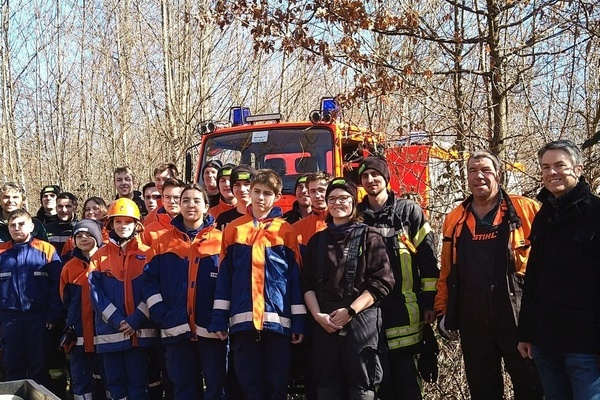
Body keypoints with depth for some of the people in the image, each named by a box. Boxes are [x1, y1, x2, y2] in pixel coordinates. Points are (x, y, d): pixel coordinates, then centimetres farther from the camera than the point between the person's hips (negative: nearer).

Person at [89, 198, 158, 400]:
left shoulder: (147, 254, 5)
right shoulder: (100, 256, 9)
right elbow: (96, 293, 0)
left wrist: (136, 321, -13)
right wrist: (117, 321, -11)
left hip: (140, 330, -2)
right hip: (110, 331, 2)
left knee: (138, 383, 0)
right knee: (115, 382, 7)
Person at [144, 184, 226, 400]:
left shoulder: (220, 241, 3)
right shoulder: (162, 243, 9)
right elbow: (150, 280, 6)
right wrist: (160, 315, -4)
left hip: (212, 329, -2)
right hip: (176, 329, 2)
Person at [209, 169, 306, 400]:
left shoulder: (286, 231, 5)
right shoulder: (233, 229, 9)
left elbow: (296, 277, 4)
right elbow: (224, 276, 8)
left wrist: (299, 321, -1)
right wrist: (219, 319, 2)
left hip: (277, 319, -1)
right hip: (243, 320, 1)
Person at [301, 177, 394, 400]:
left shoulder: (369, 237, 3)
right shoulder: (317, 240, 14)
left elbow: (382, 282, -6)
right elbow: (307, 283, 11)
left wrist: (350, 311, -13)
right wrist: (317, 314, -5)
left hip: (361, 322, -3)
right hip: (325, 325, 3)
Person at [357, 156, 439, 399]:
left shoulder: (409, 211, 4)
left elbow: (428, 258, 2)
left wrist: (429, 301, -3)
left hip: (404, 308, -2)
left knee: (406, 378, 1)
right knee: (381, 379, 6)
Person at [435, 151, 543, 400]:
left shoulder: (525, 210, -1)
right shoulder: (454, 220, 11)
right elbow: (447, 271, 15)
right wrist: (443, 311, 11)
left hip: (517, 318, -3)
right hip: (473, 323, 4)